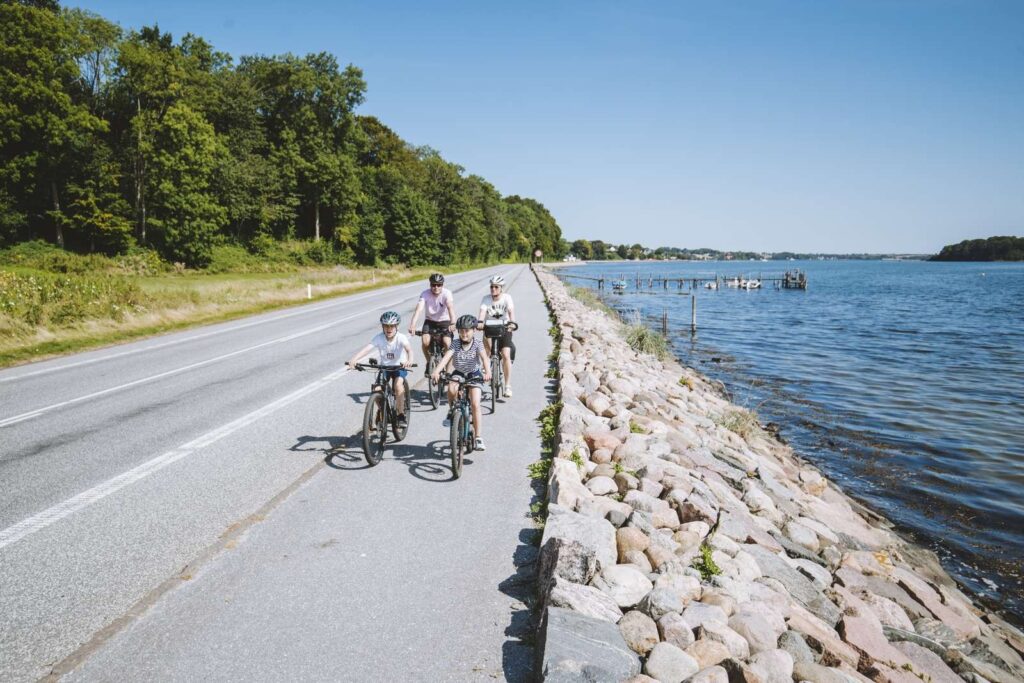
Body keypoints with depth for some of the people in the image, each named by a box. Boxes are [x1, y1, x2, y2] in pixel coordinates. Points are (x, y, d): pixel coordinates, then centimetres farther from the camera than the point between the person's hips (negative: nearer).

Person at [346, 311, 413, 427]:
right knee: (377, 390, -16)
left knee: (398, 385, -29)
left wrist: (409, 360, -60)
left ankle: (401, 414, -12)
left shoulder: (401, 337, -19)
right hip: (384, 367, 3)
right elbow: (366, 349, -29)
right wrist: (354, 359, -46)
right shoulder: (379, 338, -15)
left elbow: (409, 349, -37)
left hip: (399, 367, -3)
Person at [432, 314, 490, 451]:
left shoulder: (477, 343, -13)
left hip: (474, 374, -1)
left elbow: (484, 357, -29)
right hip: (458, 373, 2)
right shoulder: (456, 344, -10)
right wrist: (436, 371, -42)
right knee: (451, 389, -32)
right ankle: (452, 411, -1)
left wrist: (487, 372, -48)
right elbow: (446, 357, -25)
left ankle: (479, 438, -8)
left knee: (475, 405, -15)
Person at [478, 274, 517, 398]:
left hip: (504, 329, -2)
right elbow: (482, 312, -23)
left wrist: (512, 323, -43)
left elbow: (511, 311, -23)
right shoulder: (486, 299, -8)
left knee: (506, 355, -16)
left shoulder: (507, 297, -10)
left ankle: (508, 386, -10)